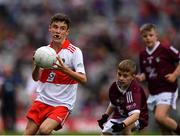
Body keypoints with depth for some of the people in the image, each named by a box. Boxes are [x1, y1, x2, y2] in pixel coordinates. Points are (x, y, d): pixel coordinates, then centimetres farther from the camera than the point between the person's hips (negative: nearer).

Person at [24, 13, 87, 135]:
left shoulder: (75, 52, -9)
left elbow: (83, 79, -16)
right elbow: (36, 78, 9)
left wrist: (64, 69, -31)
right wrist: (37, 65, -12)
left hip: (63, 103, -5)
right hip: (42, 100, 5)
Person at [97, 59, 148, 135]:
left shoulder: (135, 89, -31)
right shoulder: (114, 87, -11)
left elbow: (135, 114, -44)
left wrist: (122, 124, -58)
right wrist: (105, 116, -2)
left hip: (138, 118, -7)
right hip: (120, 116, 7)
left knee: (125, 128, -36)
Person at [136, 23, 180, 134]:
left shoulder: (166, 49, -11)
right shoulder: (143, 55, 8)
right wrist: (141, 77, -2)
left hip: (167, 90, -7)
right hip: (153, 92, 7)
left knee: (160, 117, -23)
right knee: (163, 127, 9)